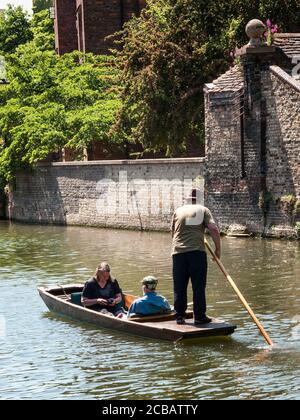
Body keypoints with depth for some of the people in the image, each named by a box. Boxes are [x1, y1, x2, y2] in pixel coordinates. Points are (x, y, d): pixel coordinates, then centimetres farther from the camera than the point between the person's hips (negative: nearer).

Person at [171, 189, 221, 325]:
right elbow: (214, 229, -3)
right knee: (198, 286, 2)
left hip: (178, 252, 3)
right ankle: (199, 317, 2)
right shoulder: (203, 210, 7)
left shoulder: (178, 211, 15)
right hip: (197, 251, -2)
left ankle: (179, 316, 11)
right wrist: (218, 249, 4)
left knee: (179, 287, 8)